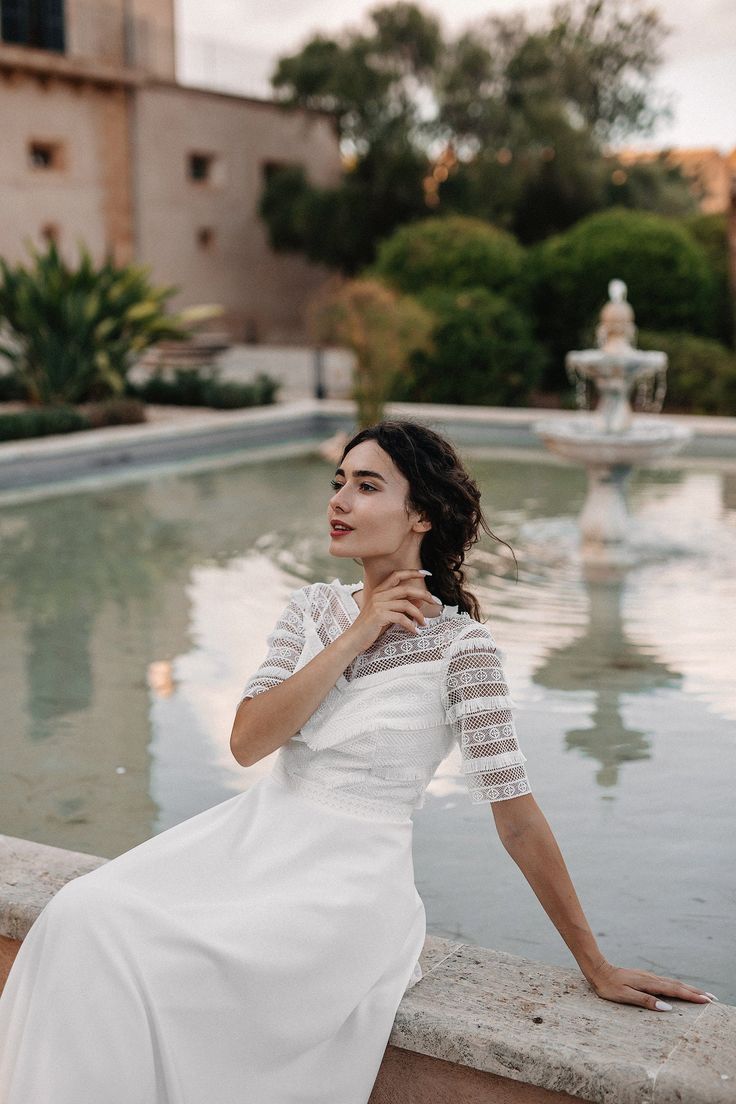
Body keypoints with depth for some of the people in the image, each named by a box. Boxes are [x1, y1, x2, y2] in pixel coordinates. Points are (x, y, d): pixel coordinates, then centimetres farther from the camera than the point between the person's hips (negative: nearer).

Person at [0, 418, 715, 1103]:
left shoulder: (457, 642, -10)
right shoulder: (313, 609, 6)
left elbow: (516, 816, -8)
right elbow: (247, 743, -6)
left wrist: (597, 968, -5)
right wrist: (355, 638, -12)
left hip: (353, 874, -5)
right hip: (257, 834, 5)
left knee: (153, 961, -25)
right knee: (85, 914, -19)